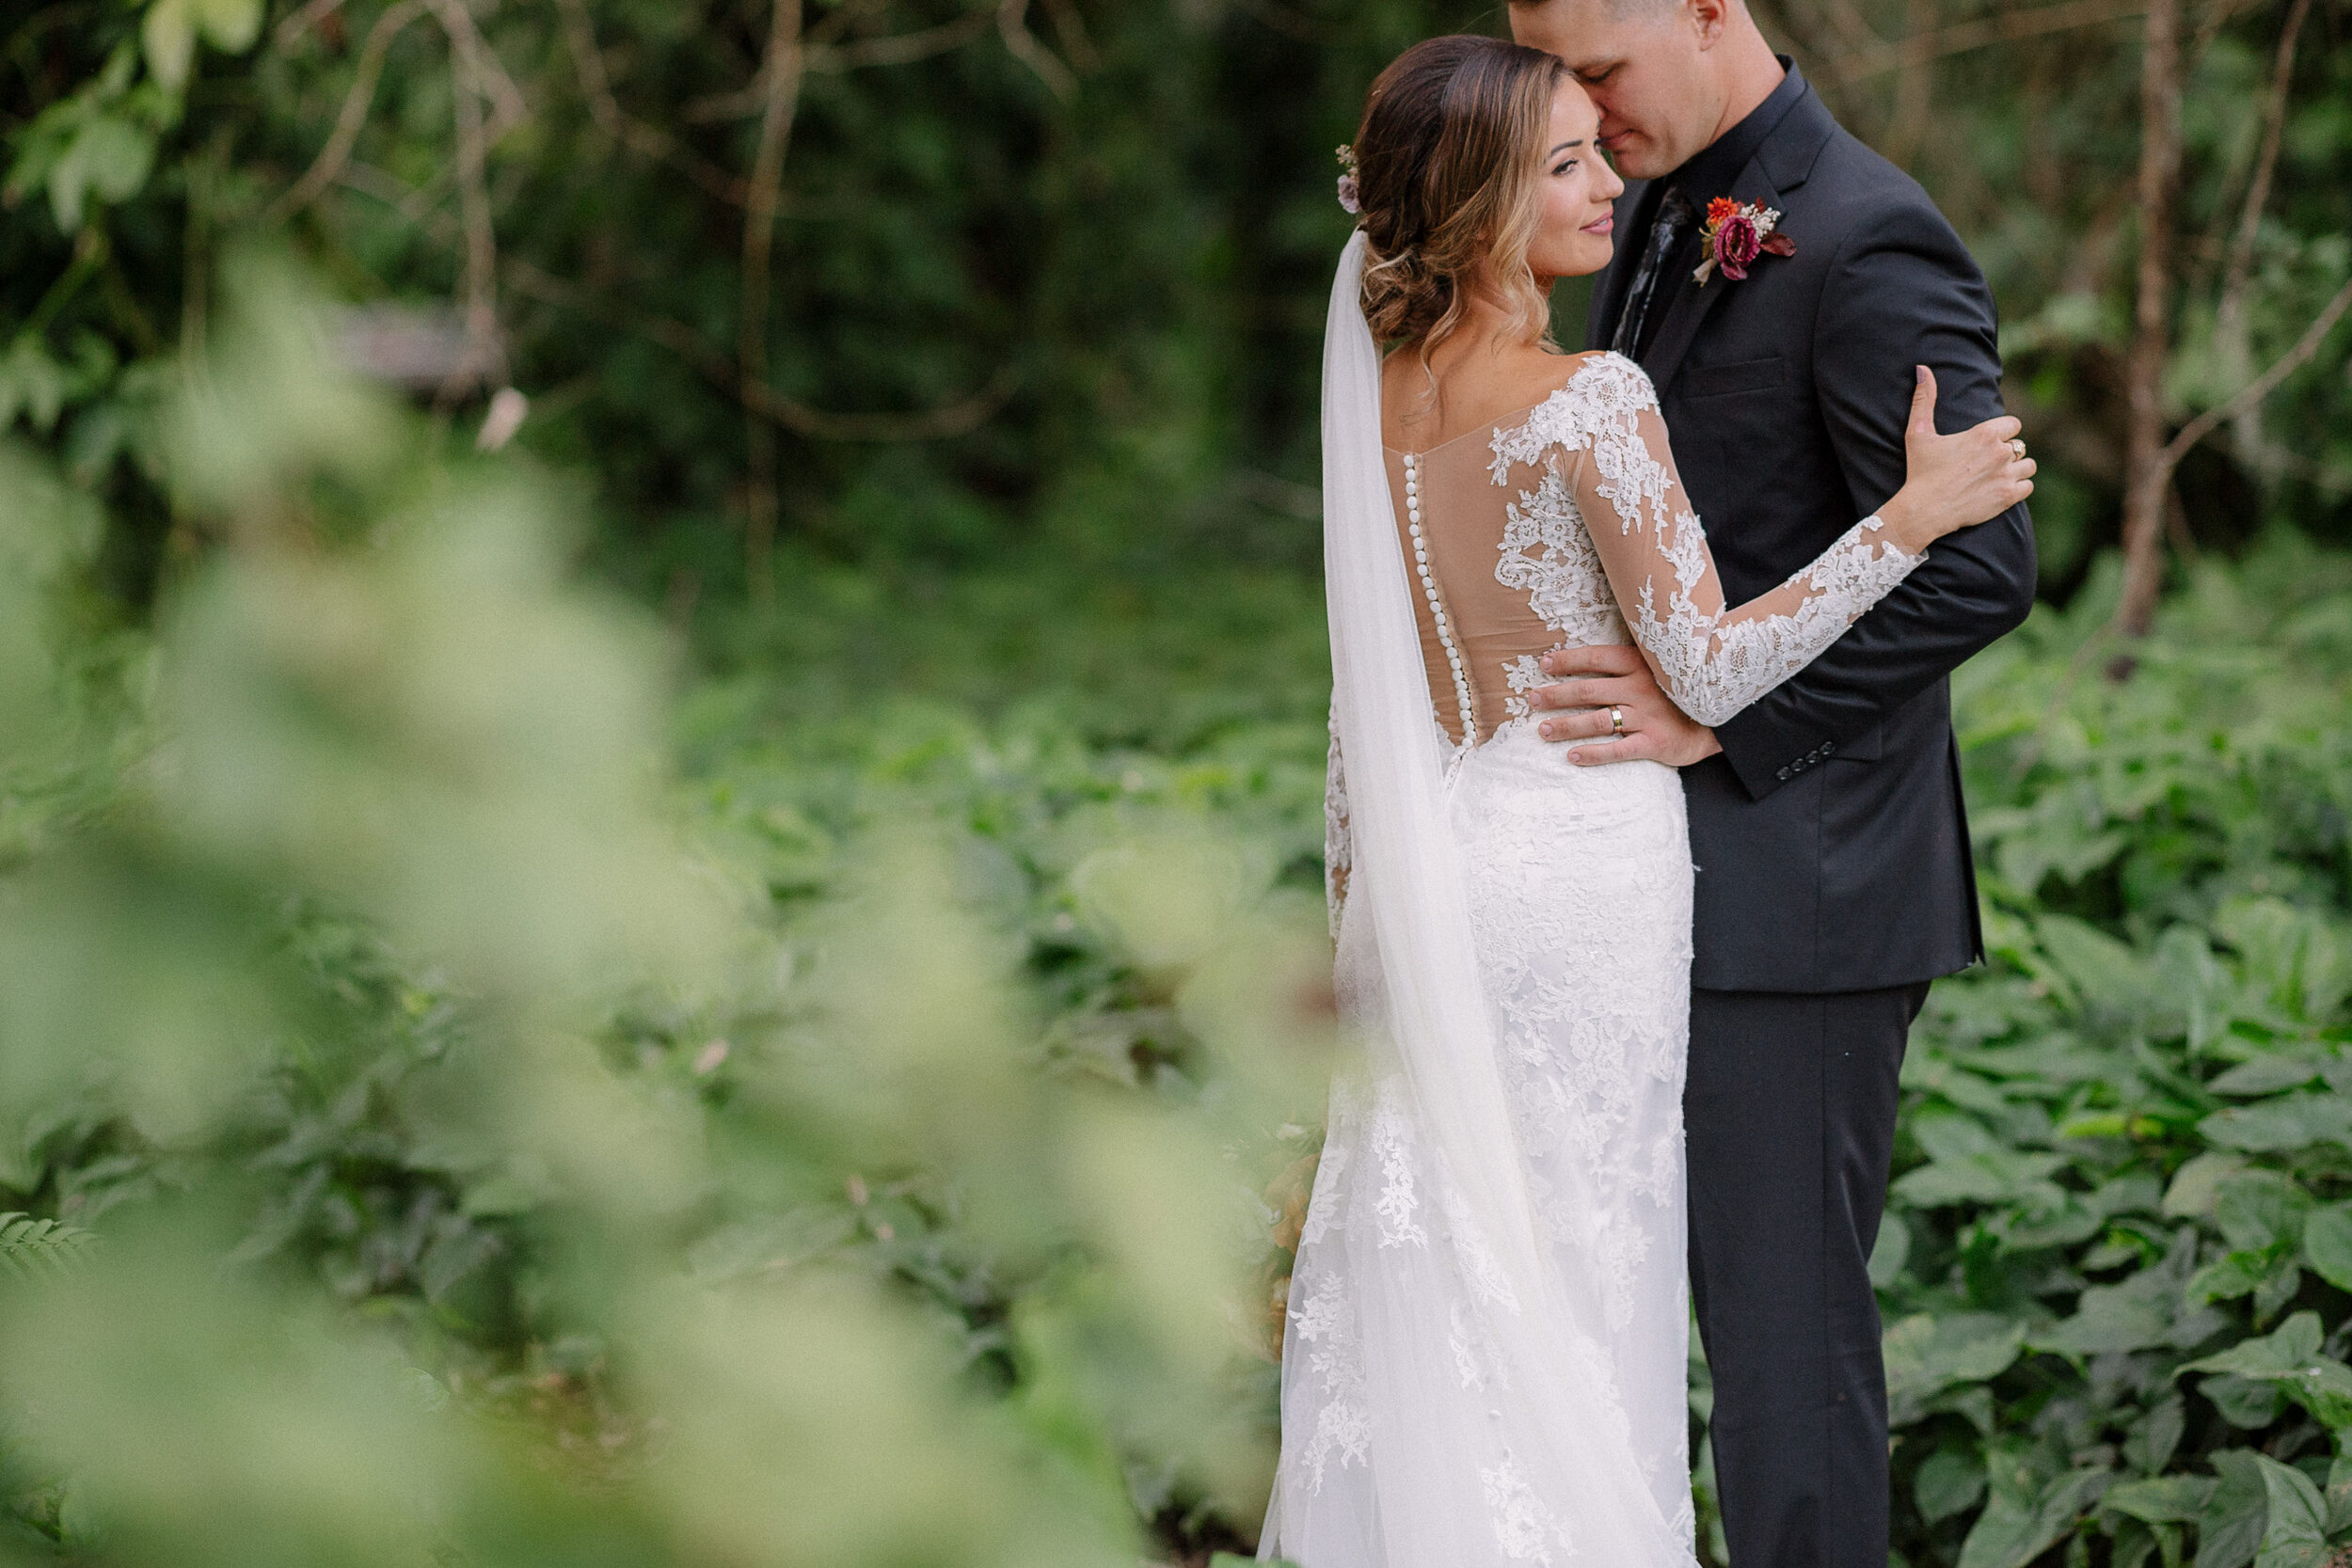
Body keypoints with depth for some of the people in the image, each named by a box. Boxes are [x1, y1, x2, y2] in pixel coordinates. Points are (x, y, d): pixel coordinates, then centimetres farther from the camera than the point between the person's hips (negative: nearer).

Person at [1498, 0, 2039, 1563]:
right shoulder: (1660, 215, 13)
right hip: (1679, 884, 9)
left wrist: (1719, 712, -22)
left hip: (1796, 888, -9)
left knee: (1783, 1314, -2)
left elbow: (1979, 569, -22)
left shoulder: (1866, 244, -16)